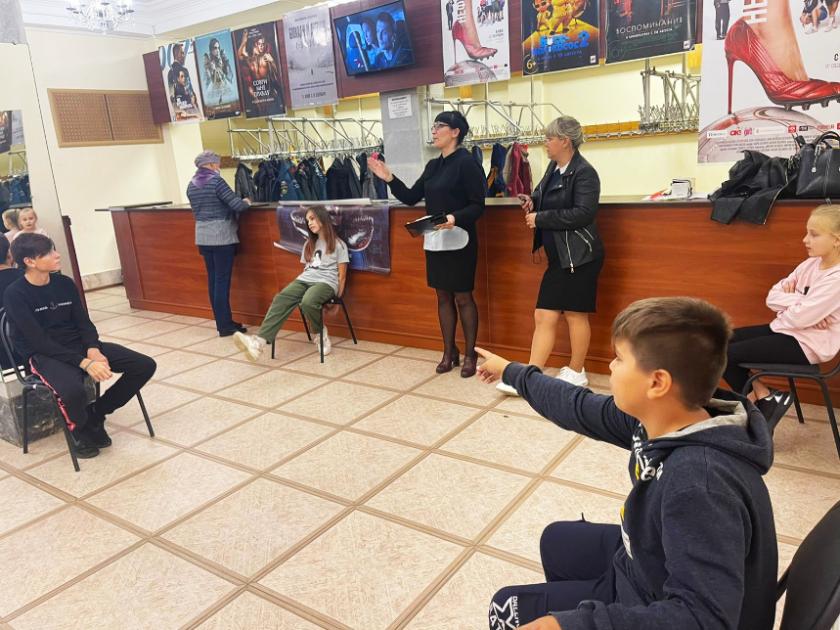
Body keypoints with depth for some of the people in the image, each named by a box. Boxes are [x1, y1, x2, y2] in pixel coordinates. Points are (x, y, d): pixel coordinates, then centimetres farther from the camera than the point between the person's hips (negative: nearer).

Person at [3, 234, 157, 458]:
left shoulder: (64, 283, 5)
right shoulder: (15, 294, -12)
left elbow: (84, 322, 5)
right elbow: (39, 341, -19)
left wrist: (93, 350, -17)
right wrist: (84, 363, -28)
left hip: (79, 345, 6)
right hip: (45, 355, -6)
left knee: (145, 365, -10)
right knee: (73, 391, -40)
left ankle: (95, 413, 9)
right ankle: (79, 430, -2)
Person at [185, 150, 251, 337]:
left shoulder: (191, 185, 10)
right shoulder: (216, 181, -11)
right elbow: (237, 205, -16)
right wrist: (247, 202, 7)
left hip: (202, 236, 7)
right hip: (221, 235, -7)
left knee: (213, 279, 11)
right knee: (222, 280, -4)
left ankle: (222, 322, 18)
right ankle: (225, 326, 0)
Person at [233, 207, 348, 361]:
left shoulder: (338, 245, 6)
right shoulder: (309, 244, 27)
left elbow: (342, 275, 3)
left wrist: (337, 299, -1)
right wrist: (302, 285, 8)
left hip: (326, 282, -5)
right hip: (304, 280, 5)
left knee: (308, 303, -39)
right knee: (281, 299, -28)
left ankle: (320, 334, -8)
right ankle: (260, 340, -47)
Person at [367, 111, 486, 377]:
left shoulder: (466, 162, -10)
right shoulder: (433, 165, 12)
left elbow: (478, 205, -14)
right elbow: (411, 198, 11)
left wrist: (455, 218, -30)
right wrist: (389, 179, -1)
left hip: (459, 240, -7)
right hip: (434, 240, 7)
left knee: (463, 297, 1)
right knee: (443, 296, 11)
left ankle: (470, 354, 14)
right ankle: (449, 352, 22)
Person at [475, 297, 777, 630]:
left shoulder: (698, 484, -39)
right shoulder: (659, 417, -14)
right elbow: (581, 409, 1)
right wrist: (511, 372, 13)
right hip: (652, 564, 7)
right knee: (557, 540, 27)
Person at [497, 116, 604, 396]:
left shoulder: (584, 172, -13)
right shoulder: (554, 167, 11)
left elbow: (583, 213, -23)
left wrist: (540, 218, -19)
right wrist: (533, 201, 1)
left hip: (579, 256, -8)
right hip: (559, 257, 8)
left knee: (575, 314, 4)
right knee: (544, 316, 4)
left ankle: (576, 373, 21)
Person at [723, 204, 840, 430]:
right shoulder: (810, 264, 5)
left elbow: (800, 317, -27)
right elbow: (772, 297, 2)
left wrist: (787, 299, -7)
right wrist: (798, 300, -16)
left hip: (807, 345, -9)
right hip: (789, 331, 9)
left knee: (724, 355, -15)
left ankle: (763, 398, 8)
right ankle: (762, 397, 9)